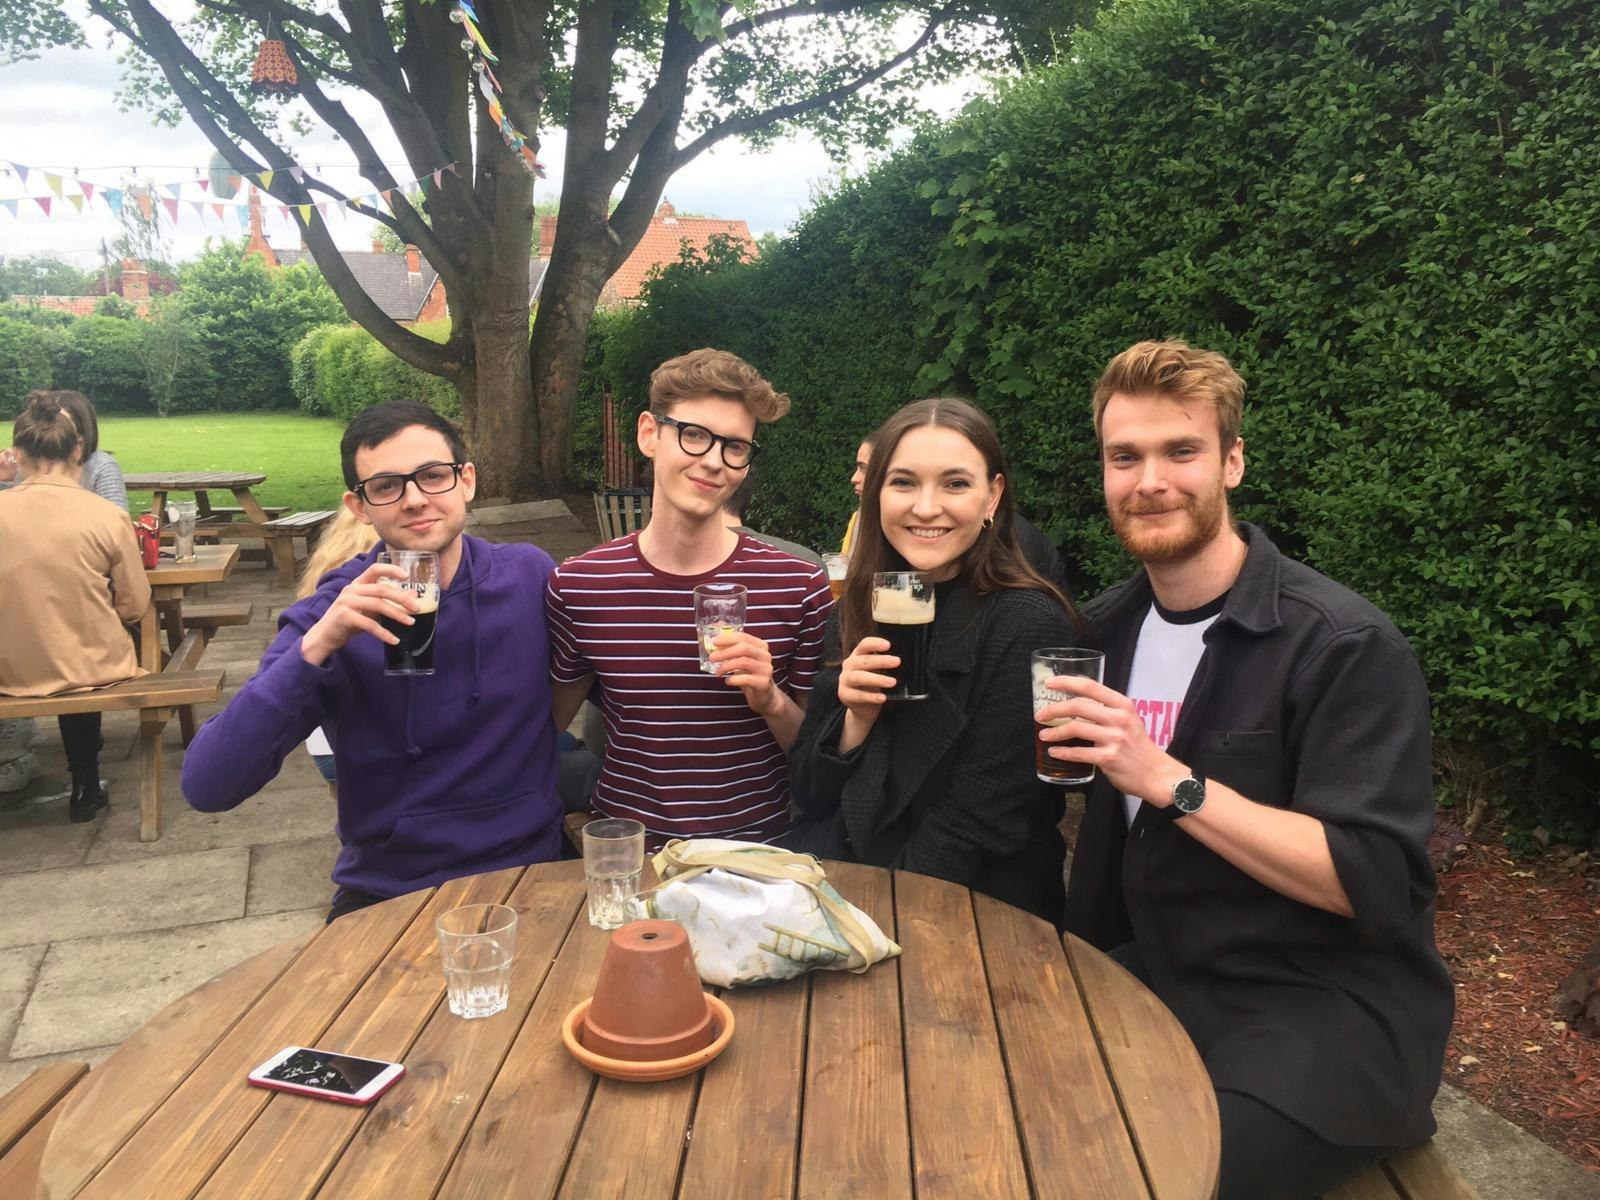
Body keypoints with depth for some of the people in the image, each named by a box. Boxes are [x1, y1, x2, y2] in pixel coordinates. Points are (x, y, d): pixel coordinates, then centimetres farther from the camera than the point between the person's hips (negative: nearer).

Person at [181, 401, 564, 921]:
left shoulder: (529, 576, -5)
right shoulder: (331, 615, -7)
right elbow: (206, 787, -15)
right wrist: (315, 646, -24)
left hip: (526, 877, 0)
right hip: (384, 895, 0)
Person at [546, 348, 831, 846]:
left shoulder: (799, 587, -5)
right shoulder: (576, 585, -2)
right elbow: (550, 725, 12)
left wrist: (772, 703, -13)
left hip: (757, 847, 0)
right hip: (625, 855, 1)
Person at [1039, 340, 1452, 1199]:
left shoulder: (1345, 645, -16)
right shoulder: (1108, 629, 6)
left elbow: (1376, 886, -22)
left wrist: (1171, 781, -28)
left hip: (1327, 1008, -5)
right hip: (1160, 976, 6)